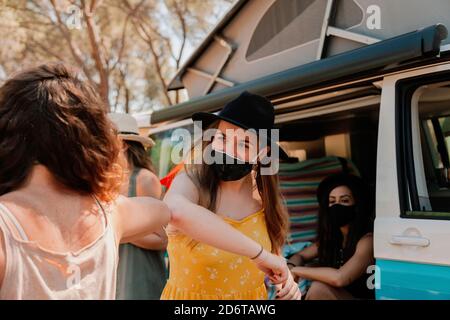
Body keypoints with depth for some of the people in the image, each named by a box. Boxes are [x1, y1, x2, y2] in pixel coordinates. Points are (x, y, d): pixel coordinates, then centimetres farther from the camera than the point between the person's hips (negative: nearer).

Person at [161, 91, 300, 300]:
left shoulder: (261, 196, -10)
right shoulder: (190, 183, -23)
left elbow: (273, 251, 6)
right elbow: (177, 212, -48)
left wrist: (286, 281, -14)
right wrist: (258, 252, -44)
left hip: (253, 295, 4)